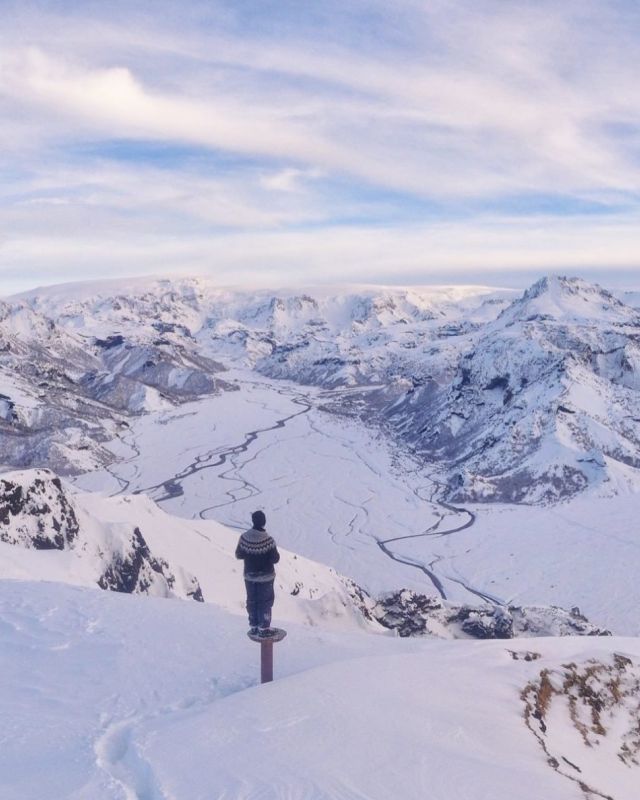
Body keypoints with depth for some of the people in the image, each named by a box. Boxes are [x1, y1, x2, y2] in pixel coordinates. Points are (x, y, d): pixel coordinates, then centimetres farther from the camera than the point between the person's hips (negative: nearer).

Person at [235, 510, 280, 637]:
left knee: (251, 601, 17)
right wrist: (277, 554, 3)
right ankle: (263, 628, 15)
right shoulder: (268, 540, -23)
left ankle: (253, 627, 26)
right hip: (266, 577, -4)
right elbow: (275, 559, -18)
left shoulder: (244, 538, -12)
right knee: (265, 602, 10)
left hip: (249, 576, 4)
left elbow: (238, 555, -1)